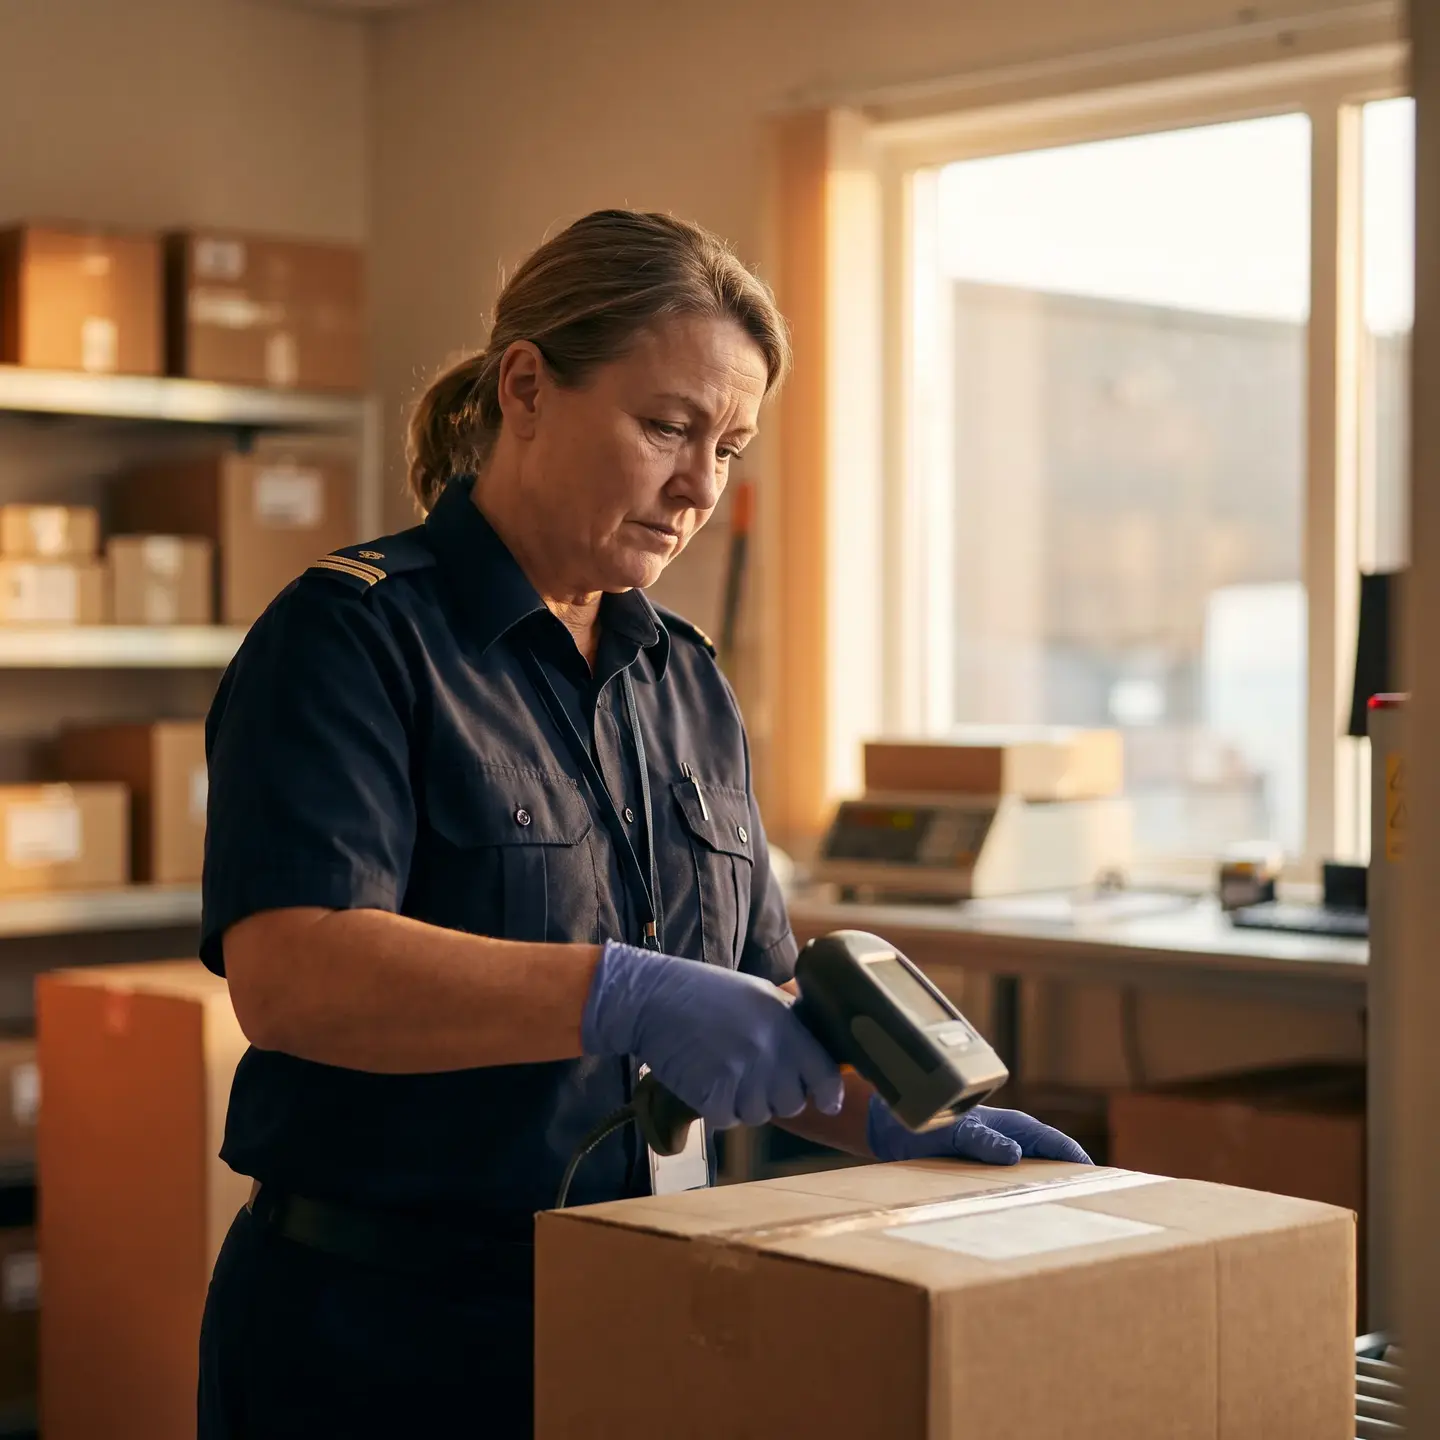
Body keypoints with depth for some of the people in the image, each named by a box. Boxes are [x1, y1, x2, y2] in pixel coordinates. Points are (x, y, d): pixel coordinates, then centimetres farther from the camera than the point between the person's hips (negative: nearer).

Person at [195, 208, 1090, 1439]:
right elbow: (289, 971, -26)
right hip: (383, 1336, -6)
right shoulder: (351, 637, -11)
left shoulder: (687, 682, 11)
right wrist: (624, 998, -33)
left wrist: (890, 1120, -4)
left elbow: (749, 1007, 14)